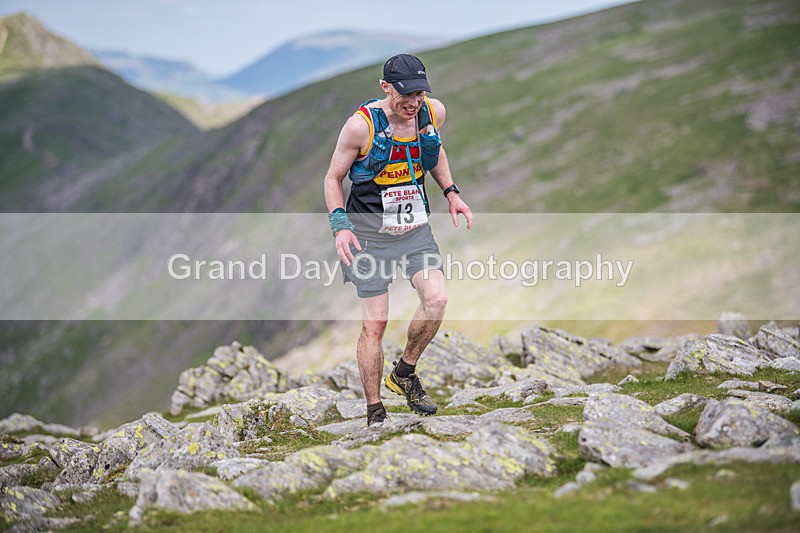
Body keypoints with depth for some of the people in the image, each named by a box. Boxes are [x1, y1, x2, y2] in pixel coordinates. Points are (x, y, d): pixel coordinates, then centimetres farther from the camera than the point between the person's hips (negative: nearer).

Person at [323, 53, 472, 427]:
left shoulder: (434, 113, -3)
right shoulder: (361, 125, -16)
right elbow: (333, 178, -5)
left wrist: (450, 192, 10)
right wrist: (340, 225, -18)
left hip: (415, 227, 4)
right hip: (369, 231, -4)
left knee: (436, 299, -13)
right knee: (375, 322, -4)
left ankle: (404, 375, 13)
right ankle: (374, 413, 9)